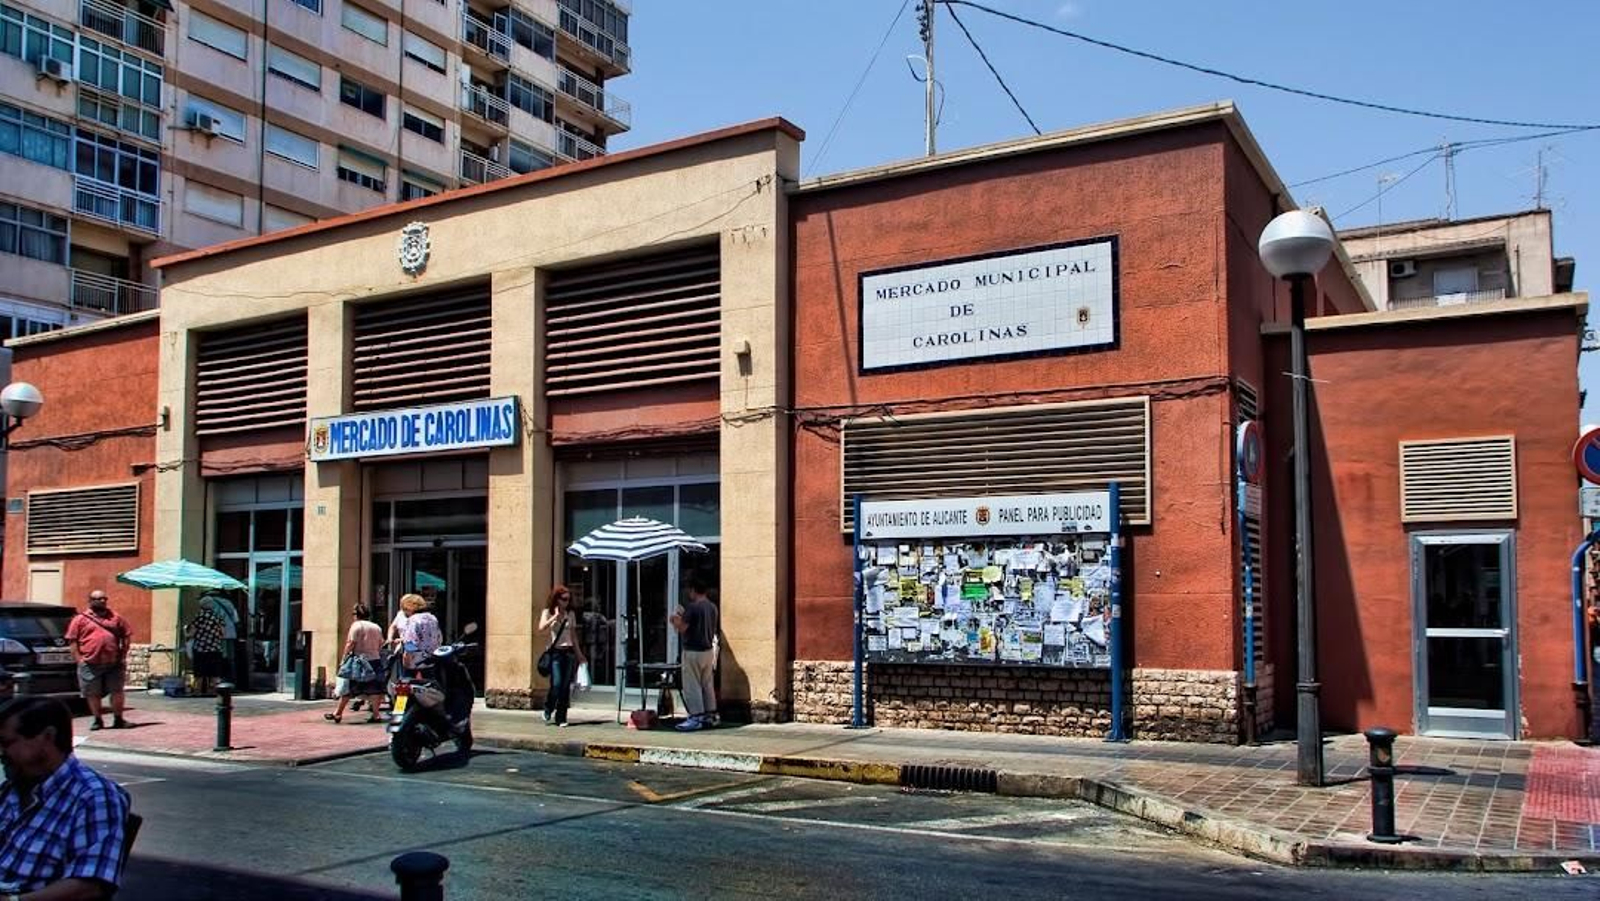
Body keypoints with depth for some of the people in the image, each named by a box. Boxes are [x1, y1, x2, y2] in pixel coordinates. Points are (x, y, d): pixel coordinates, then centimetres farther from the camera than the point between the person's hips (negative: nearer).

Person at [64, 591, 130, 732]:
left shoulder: (116, 618, 11)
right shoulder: (81, 619, 4)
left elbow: (125, 637, 14)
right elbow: (72, 640, 1)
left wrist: (123, 655, 5)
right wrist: (79, 658, -6)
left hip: (113, 663, 1)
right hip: (90, 664, -1)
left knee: (117, 691, 2)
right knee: (92, 693, 4)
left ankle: (118, 719, 13)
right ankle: (97, 720, 17)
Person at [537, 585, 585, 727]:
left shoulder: (571, 614, 12)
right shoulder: (548, 612, 2)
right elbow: (541, 628, -16)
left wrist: (579, 654, 15)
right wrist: (556, 616, -15)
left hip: (569, 652, 3)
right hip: (555, 652, -3)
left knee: (566, 686, -1)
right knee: (557, 684, -13)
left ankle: (561, 718, 5)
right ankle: (548, 710, 14)